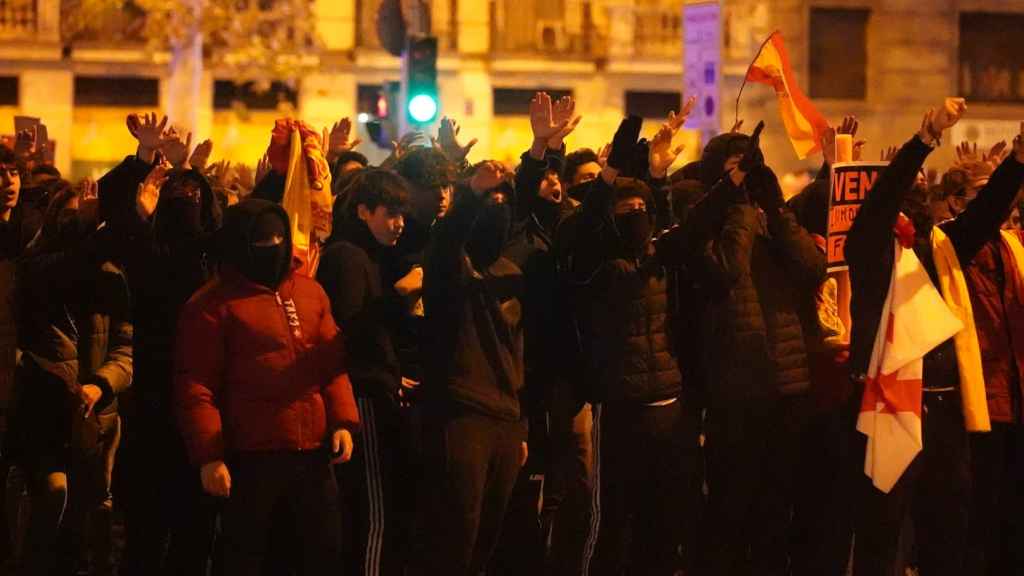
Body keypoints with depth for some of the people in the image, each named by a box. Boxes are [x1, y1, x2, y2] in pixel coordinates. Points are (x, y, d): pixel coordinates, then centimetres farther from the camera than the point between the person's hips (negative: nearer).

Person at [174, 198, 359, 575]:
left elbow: (332, 363, 14)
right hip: (250, 456, -5)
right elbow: (195, 386, -9)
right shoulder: (213, 304, -5)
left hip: (313, 450, 5)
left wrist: (343, 421, 2)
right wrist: (208, 455, -15)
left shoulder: (310, 292, 12)